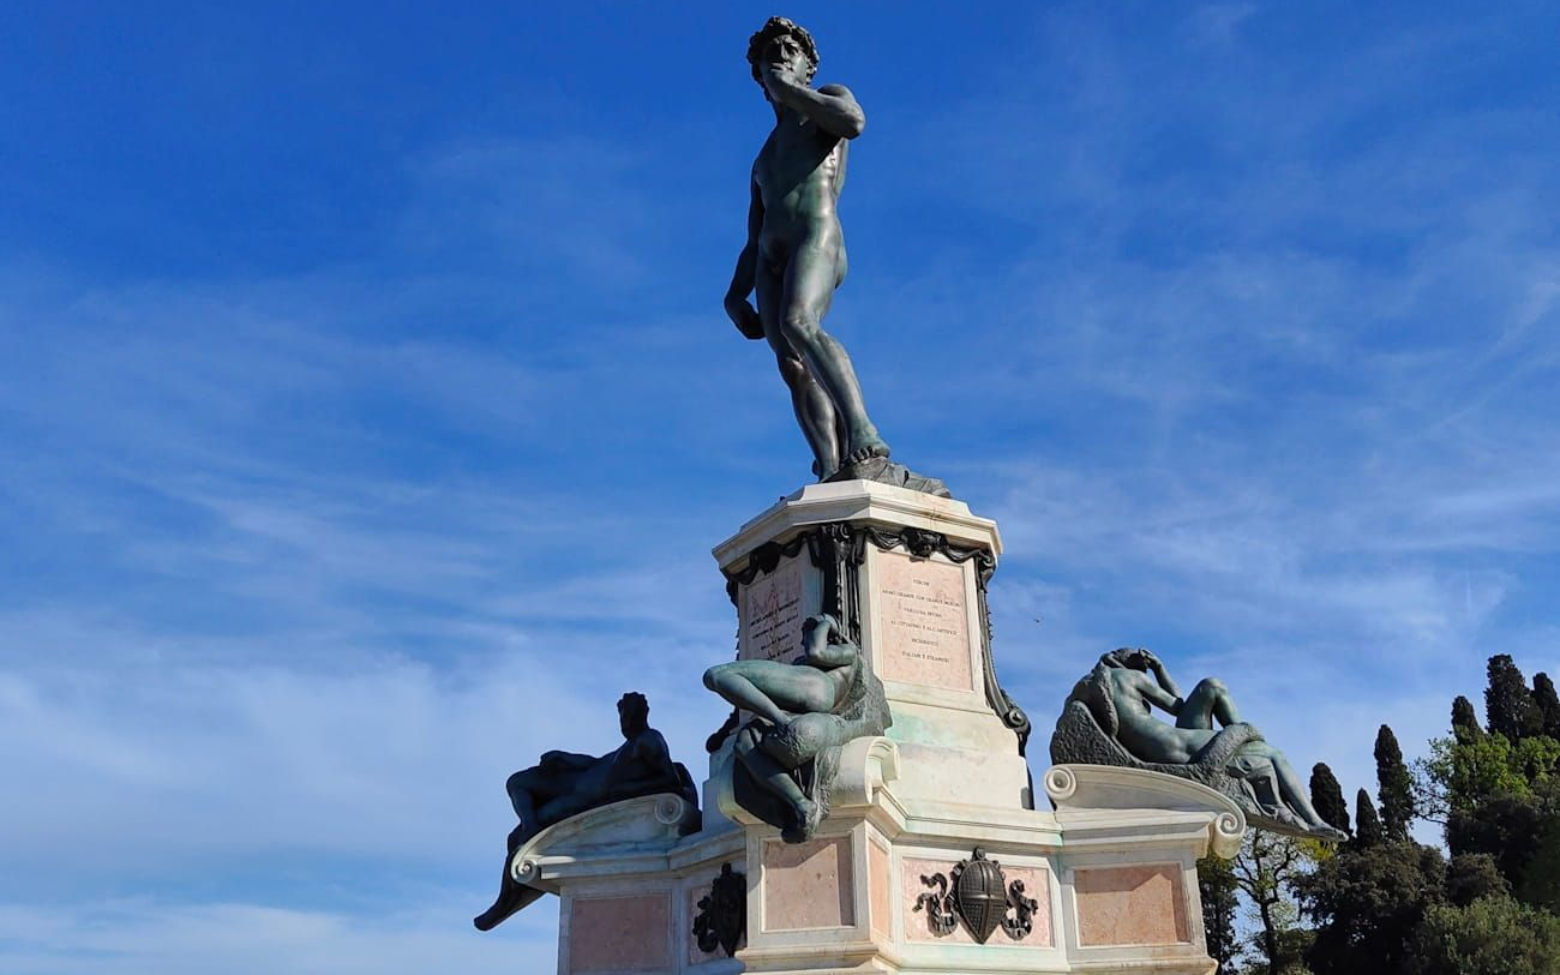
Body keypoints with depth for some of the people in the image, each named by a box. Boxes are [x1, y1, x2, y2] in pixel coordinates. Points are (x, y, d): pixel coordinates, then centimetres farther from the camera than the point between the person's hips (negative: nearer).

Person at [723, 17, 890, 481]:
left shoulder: (831, 95, 22)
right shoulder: (762, 163, 36)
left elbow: (854, 122, -6)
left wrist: (788, 88, 5)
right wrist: (735, 295, 11)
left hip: (817, 235, -6)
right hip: (772, 259, 6)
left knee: (798, 325, -34)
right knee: (792, 366, -16)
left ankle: (863, 434, -45)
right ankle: (833, 475, -30)